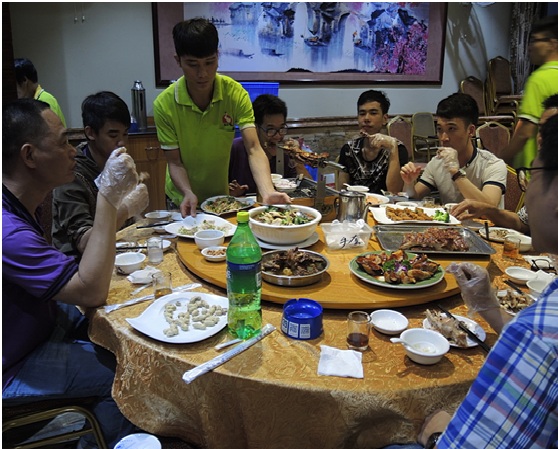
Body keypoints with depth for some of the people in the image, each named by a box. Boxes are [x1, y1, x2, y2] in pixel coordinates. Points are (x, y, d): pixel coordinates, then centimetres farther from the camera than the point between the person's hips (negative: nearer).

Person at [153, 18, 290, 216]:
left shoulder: (235, 93, -19)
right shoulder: (164, 105, -20)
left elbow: (253, 150, -26)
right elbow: (174, 162, -16)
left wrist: (268, 192, -43)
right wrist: (188, 194, -35)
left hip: (222, 194, 1)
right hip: (183, 199, -1)